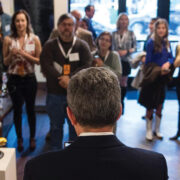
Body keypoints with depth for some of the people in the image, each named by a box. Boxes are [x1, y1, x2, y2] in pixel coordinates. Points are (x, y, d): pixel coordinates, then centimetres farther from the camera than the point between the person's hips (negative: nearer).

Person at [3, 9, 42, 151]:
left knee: (30, 109, 11)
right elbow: (5, 62, 2)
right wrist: (12, 54, -18)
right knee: (17, 109, 9)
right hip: (14, 79, 0)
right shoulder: (8, 40, -3)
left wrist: (25, 55, -17)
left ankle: (32, 138, 26)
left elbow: (39, 60, -3)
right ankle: (19, 138, 25)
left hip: (29, 78, 0)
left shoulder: (34, 39, -4)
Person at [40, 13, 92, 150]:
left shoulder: (82, 45, 4)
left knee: (75, 126, 9)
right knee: (56, 126, 13)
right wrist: (61, 79, -21)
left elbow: (87, 66, -9)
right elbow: (46, 67, -9)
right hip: (55, 93, 1)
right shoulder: (50, 45, 4)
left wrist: (70, 78, -21)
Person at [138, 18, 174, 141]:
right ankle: (149, 130, 20)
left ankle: (157, 130, 28)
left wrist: (168, 63, -13)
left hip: (163, 78, 5)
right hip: (152, 79, -5)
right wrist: (159, 71, -19)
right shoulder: (151, 42, -12)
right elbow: (148, 62, -11)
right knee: (150, 106, 5)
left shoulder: (167, 43, 5)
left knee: (160, 105, 13)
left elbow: (171, 57, 8)